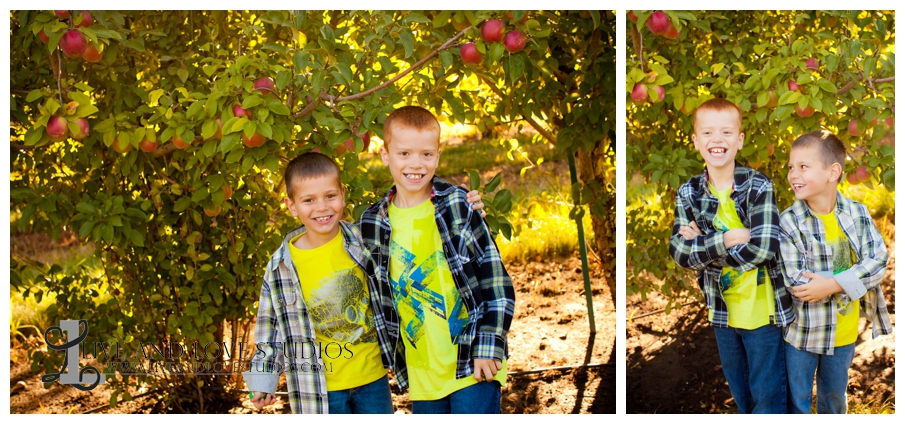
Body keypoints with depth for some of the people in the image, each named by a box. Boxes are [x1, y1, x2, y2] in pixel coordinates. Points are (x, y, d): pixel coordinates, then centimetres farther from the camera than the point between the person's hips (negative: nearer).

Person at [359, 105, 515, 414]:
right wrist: (395, 359, 12)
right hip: (420, 375, 3)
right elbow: (378, 298, 13)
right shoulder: (373, 224, 3)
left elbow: (495, 276, -5)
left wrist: (488, 348, -10)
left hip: (472, 365, -3)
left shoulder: (458, 205, -6)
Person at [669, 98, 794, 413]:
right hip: (723, 313, 4)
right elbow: (678, 251, -13)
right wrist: (724, 240, -26)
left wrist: (702, 246, -20)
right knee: (740, 394, 22)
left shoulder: (758, 187, -15)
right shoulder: (687, 194, -3)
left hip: (763, 313, -4)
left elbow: (763, 247, -25)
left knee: (768, 396, 7)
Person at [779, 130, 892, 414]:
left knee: (834, 395, 23)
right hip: (802, 330, -2)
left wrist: (832, 285, -27)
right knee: (797, 401, 11)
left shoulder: (858, 214, -6)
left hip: (844, 332, 3)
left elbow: (879, 260, -15)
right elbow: (795, 281, -22)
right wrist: (854, 281, -22)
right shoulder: (788, 222, -15)